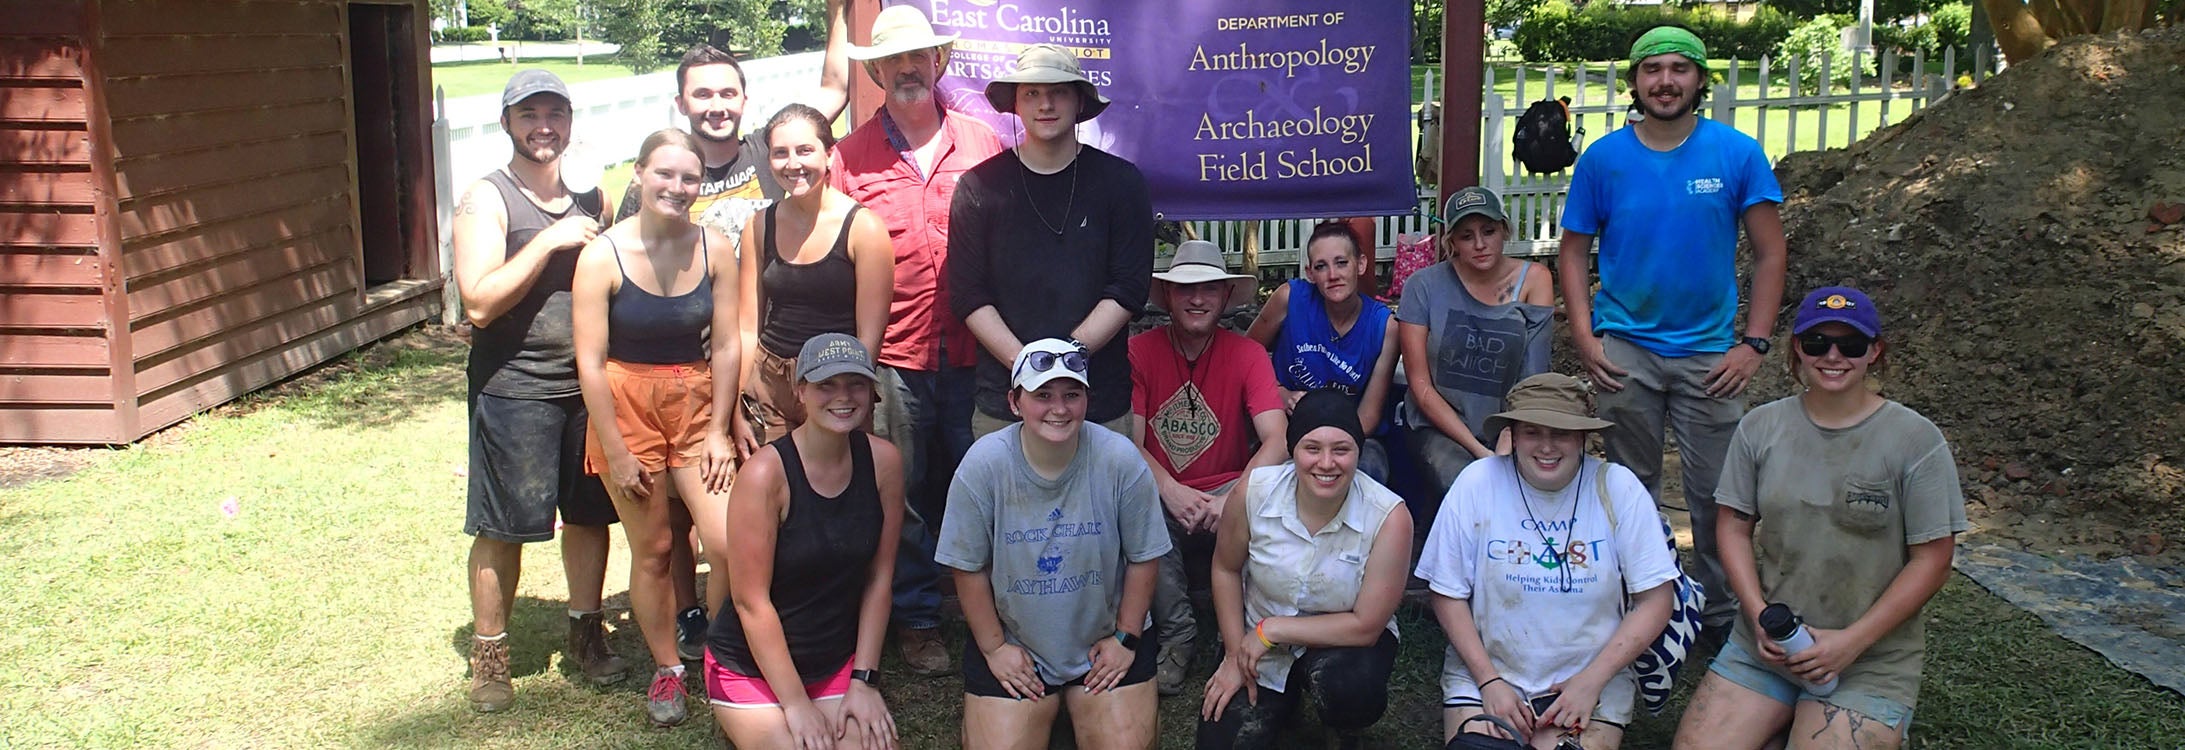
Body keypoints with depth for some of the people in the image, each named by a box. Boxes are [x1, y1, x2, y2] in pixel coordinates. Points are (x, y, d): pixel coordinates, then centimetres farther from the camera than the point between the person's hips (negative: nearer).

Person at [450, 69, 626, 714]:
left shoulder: (590, 198, 11)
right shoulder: (487, 200, -6)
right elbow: (479, 303, -18)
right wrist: (549, 241, -19)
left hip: (587, 382, 5)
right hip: (513, 389, -5)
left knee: (589, 514, 13)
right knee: (502, 527, 2)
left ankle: (586, 631, 30)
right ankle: (488, 651, 17)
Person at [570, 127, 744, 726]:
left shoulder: (713, 248, -6)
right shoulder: (603, 255, -12)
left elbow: (727, 345, -1)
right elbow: (590, 362, -11)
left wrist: (718, 430, -3)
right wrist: (617, 454, -10)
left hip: (697, 403, 2)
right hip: (627, 407, -2)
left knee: (729, 544, -9)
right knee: (652, 550, 8)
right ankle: (666, 670, 27)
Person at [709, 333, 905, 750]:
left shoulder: (883, 462, -8)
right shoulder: (766, 473, -20)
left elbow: (879, 578, -2)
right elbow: (751, 601, -18)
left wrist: (864, 681, -5)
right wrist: (796, 704, -16)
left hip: (838, 662, 4)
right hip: (752, 666, -4)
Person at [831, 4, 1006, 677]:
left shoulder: (982, 142, 6)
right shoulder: (851, 156, 4)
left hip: (973, 351, 1)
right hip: (891, 356, -1)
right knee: (905, 493, 5)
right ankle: (917, 619, 20)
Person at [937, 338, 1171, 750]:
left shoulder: (1120, 460, -16)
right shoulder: (983, 464, -15)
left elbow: (1144, 558, -5)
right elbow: (970, 567, -6)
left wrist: (1126, 639, -3)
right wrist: (993, 648, -4)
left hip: (1105, 642, 0)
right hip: (1013, 642, 0)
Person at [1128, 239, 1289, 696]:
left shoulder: (1248, 355, -4)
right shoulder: (1139, 351, -4)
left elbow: (1277, 441, -15)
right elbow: (1129, 444, -9)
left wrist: (1234, 499, -31)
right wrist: (1171, 492, -26)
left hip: (1227, 489, 0)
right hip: (1160, 492, 0)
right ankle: (1177, 635, -15)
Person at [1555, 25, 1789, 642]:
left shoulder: (1738, 154, -3)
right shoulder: (1603, 158, 0)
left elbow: (1770, 254, 0)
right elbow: (1573, 251, 4)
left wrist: (1753, 344, -7)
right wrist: (1584, 339, -6)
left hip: (1709, 353, 0)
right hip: (1623, 351, 1)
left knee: (1715, 492, 4)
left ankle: (1721, 614, 20)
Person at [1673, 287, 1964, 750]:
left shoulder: (1915, 441, -7)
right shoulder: (1761, 428, 3)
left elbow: (1931, 560, -7)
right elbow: (1734, 527, 6)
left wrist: (1850, 642, -14)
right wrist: (1760, 615, -10)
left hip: (1869, 664, -3)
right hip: (1760, 648, 3)